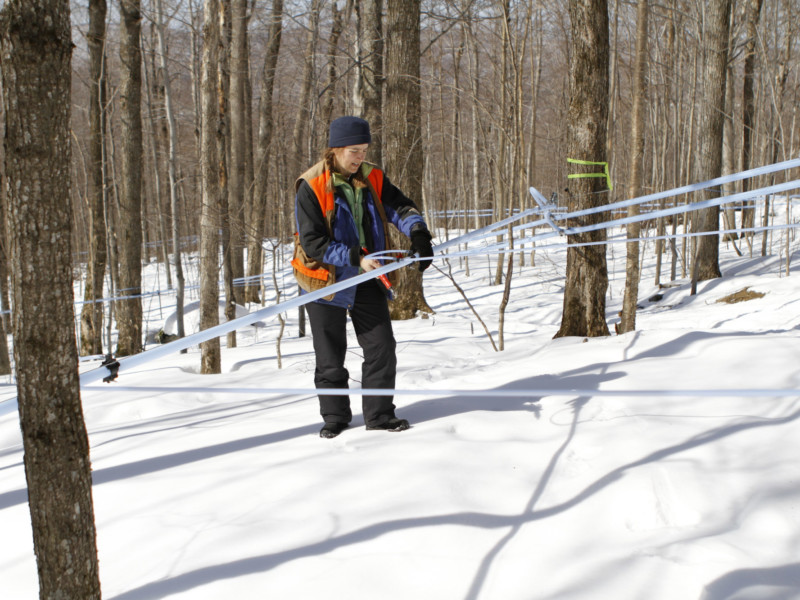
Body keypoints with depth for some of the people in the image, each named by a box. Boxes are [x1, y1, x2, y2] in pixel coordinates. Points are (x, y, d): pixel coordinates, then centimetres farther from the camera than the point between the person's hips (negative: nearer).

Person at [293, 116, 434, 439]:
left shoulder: (371, 178, -2)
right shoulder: (311, 187, -18)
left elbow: (400, 207, 1)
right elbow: (313, 243, -21)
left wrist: (418, 232, -21)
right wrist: (355, 257, -28)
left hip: (366, 280, 4)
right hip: (325, 280, -4)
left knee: (382, 348, 1)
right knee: (330, 357, 6)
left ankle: (378, 414, 13)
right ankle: (335, 416, 21)